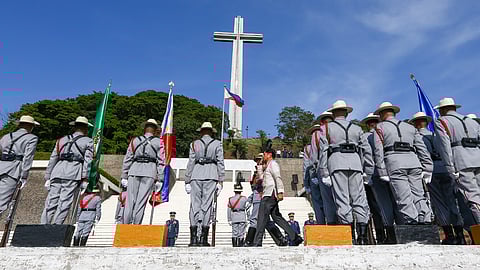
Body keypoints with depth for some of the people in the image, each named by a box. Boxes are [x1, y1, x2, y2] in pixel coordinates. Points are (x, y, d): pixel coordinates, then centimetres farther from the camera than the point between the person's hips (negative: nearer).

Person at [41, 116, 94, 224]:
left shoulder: (61, 140, 23)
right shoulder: (88, 141, 10)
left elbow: (53, 159, 19)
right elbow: (88, 160, -1)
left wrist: (47, 178, 20)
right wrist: (85, 179, -4)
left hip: (57, 172, 4)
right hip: (73, 175, -4)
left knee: (50, 203, 6)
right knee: (64, 204, -4)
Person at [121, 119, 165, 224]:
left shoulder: (134, 140, 14)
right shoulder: (159, 142, 8)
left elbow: (127, 159, 11)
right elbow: (161, 162, 2)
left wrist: (124, 176, 14)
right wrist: (159, 180, 3)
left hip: (134, 170, 2)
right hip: (150, 172, -2)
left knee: (130, 200, 5)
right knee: (141, 201, 0)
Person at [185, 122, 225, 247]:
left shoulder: (194, 144, 9)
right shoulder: (217, 144, 7)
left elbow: (190, 163, 6)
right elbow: (220, 163, 2)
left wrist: (187, 181, 9)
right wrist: (220, 181, 4)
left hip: (196, 175, 1)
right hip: (211, 175, -1)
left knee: (194, 205, 3)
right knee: (207, 205, 0)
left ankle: (193, 238, 2)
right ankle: (203, 238, 1)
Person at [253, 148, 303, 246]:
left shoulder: (273, 163, -3)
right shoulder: (268, 166, 27)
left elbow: (278, 177, -16)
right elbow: (261, 177, 32)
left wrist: (280, 191, -26)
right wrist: (260, 166, 26)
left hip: (270, 195, -10)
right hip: (269, 195, 10)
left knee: (262, 218, -10)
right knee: (277, 217, 9)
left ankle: (257, 243, -10)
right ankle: (295, 237, 11)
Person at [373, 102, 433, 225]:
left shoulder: (380, 127, 11)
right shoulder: (410, 127, 25)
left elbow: (379, 151, -1)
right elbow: (422, 148, 14)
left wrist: (382, 172, -4)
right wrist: (427, 169, 11)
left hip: (394, 164, -4)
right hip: (413, 161, 4)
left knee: (404, 200, -5)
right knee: (418, 196, 6)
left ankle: (413, 223, -10)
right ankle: (426, 221, -4)